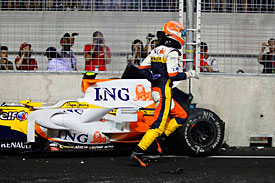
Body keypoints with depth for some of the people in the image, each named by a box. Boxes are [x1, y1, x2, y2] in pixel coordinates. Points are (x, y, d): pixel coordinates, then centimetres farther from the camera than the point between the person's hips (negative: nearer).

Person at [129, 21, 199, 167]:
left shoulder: (156, 51, 13)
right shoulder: (171, 52, -13)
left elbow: (142, 69, 13)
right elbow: (173, 76, -19)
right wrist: (189, 74, -6)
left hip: (156, 89, 10)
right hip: (164, 92, -10)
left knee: (181, 116, 17)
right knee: (159, 125, -11)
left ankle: (160, 138, 9)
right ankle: (137, 154, -16)